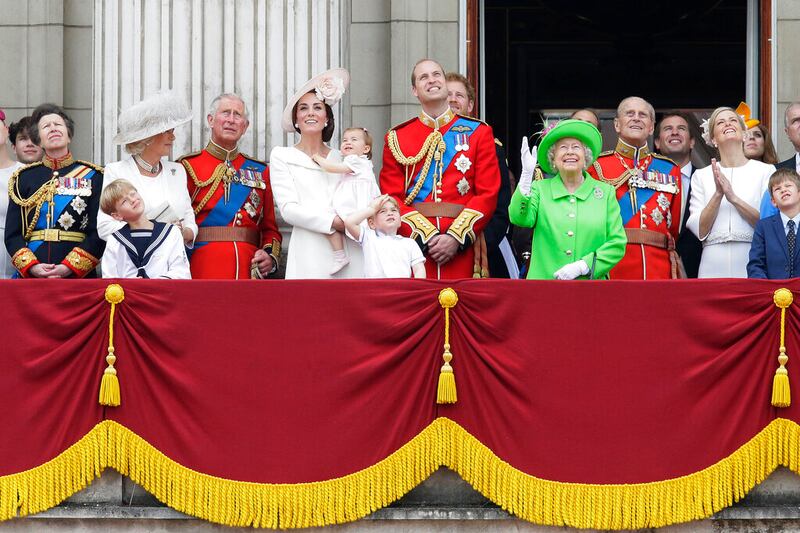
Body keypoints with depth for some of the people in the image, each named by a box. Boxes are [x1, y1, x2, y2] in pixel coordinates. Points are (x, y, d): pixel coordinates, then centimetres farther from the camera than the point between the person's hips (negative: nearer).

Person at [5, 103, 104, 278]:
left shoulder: (92, 176, 6)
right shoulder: (23, 178, 11)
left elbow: (99, 234, -1)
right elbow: (12, 234, 7)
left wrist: (68, 268, -13)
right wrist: (32, 267, -10)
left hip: (79, 277, -1)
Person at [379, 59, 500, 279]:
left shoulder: (479, 132, 9)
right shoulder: (396, 138, 10)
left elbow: (488, 193, 2)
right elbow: (392, 198, 3)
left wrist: (456, 237, -11)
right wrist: (426, 237, -12)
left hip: (463, 249, 0)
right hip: (414, 243, 0)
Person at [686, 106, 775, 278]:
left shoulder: (766, 171, 4)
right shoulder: (701, 176, 10)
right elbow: (700, 231, 2)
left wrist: (733, 198, -13)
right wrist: (718, 194, -11)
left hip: (752, 264, -1)